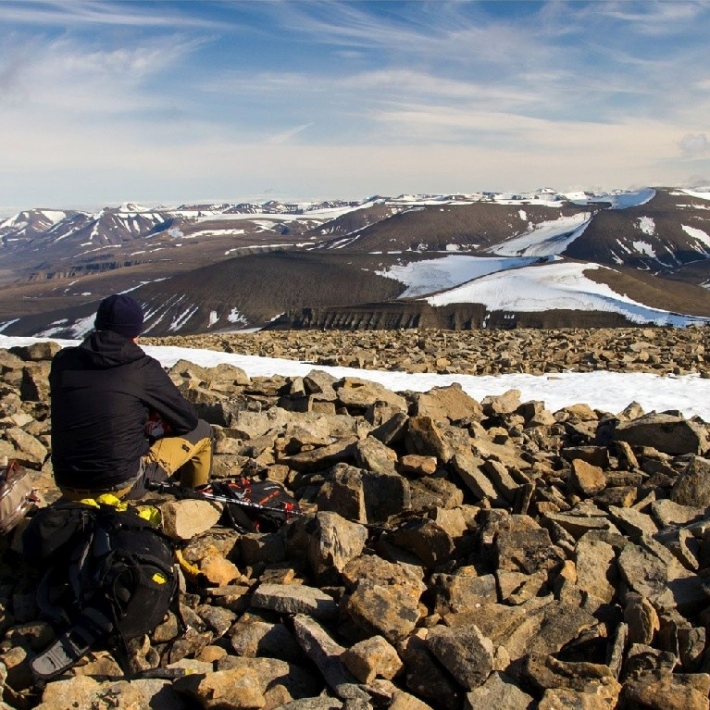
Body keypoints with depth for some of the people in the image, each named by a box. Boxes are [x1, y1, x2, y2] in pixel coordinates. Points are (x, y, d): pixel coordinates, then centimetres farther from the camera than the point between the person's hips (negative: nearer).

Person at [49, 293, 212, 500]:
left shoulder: (62, 361, 1)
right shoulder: (143, 368, -11)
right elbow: (188, 420, 0)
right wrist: (160, 422, 21)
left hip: (68, 488, 6)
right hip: (123, 486, -5)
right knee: (202, 430, 14)